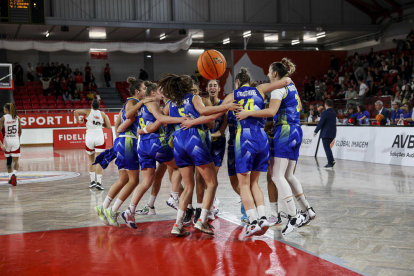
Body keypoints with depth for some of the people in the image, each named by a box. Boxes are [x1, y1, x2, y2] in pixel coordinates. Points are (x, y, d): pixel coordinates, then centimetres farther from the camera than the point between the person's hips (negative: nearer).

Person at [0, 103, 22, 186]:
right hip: (16, 140, 0)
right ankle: (14, 174, -26)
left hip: (7, 141, 0)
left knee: (8, 160, 18)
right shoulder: (17, 118, 2)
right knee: (16, 161, 0)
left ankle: (10, 177, 24)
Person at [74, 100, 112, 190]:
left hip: (89, 137, 0)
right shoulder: (102, 114, 7)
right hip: (99, 136, 0)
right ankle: (98, 182, -12)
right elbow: (109, 127, 6)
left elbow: (76, 111, -12)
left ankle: (92, 180, 14)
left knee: (91, 161, 17)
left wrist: (78, 120, 3)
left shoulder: (88, 112, 3)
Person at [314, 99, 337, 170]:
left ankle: (330, 164, -4)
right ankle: (331, 161, 16)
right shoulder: (334, 113, 9)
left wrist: (315, 131, -6)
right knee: (327, 147, 21)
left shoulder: (325, 113, -15)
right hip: (333, 133, 8)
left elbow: (320, 123, -16)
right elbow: (334, 123, 13)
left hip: (326, 133, -8)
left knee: (327, 148, -3)